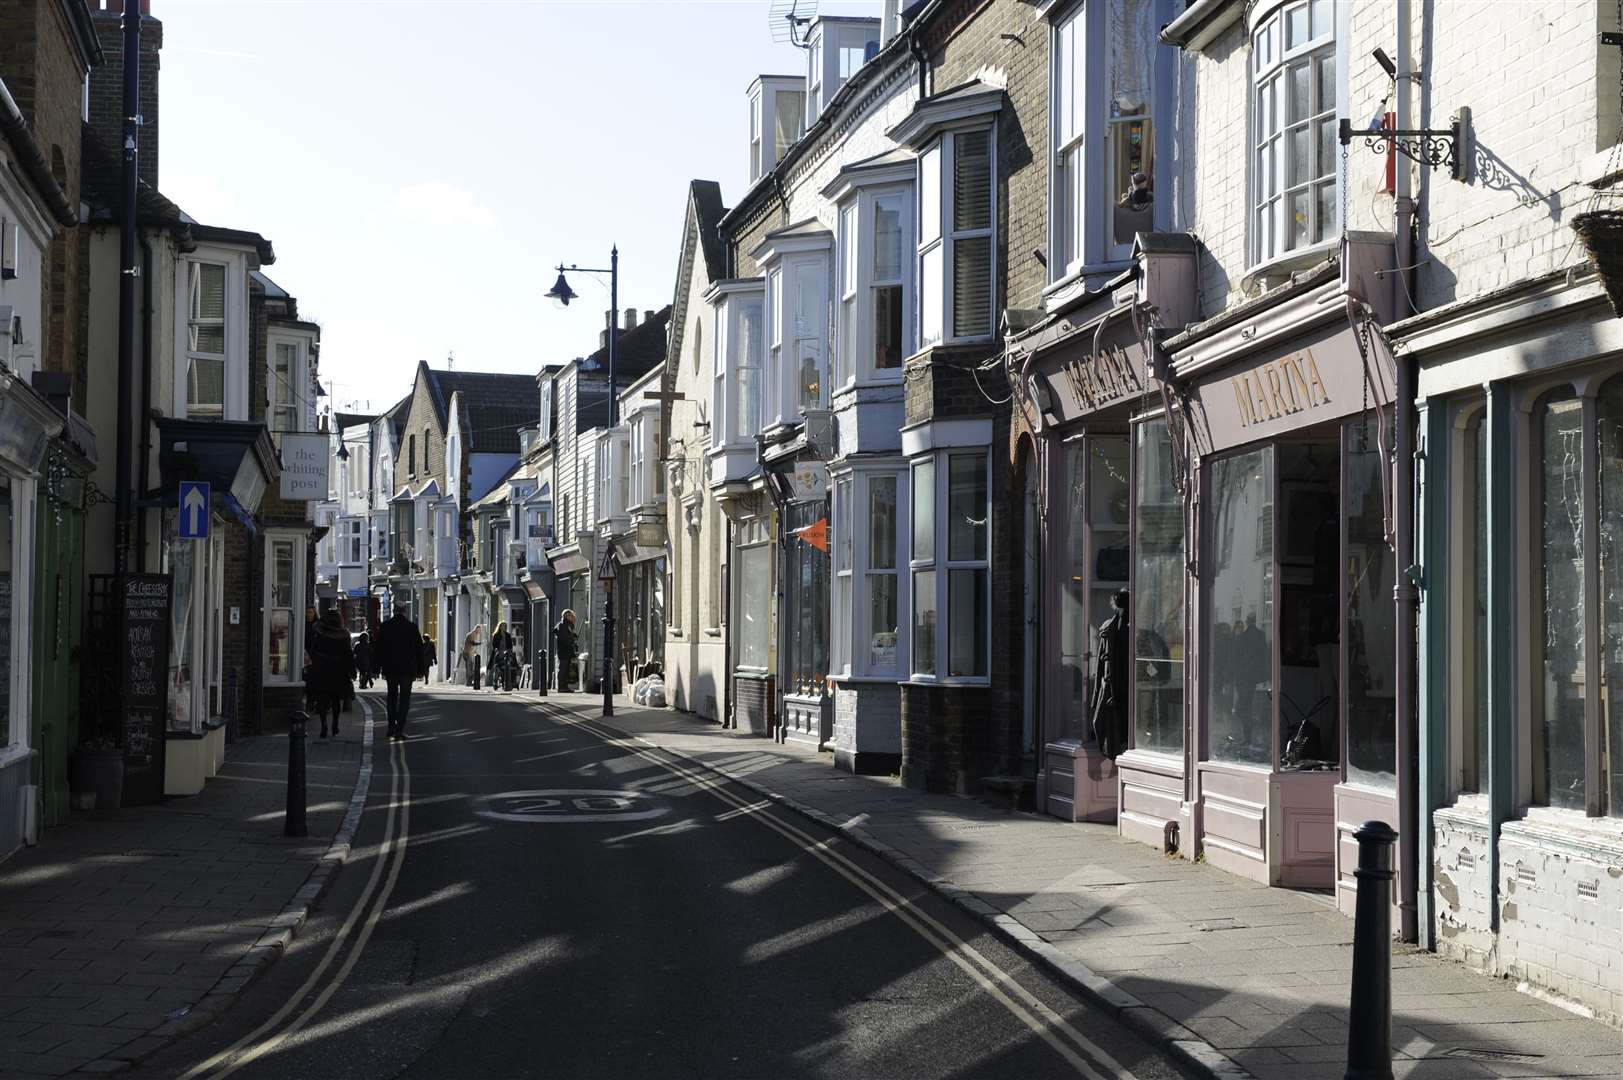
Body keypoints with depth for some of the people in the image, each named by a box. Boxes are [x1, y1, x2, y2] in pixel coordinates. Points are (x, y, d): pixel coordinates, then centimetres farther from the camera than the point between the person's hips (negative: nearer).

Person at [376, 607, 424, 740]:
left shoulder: (384, 627, 0)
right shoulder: (412, 627, -5)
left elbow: (378, 649, 3)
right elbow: (419, 650, -2)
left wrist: (377, 668, 8)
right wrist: (419, 670, 4)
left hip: (390, 669, 2)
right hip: (407, 669, -2)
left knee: (392, 697, 16)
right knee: (404, 698, 2)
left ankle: (392, 728, 17)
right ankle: (399, 729, -7)